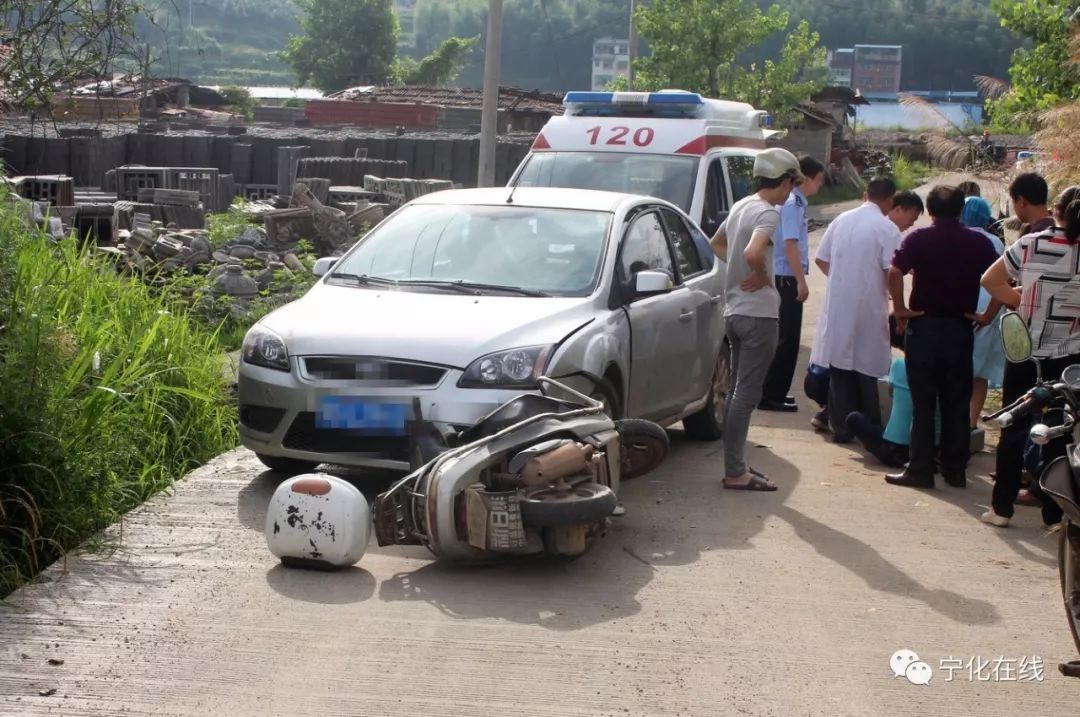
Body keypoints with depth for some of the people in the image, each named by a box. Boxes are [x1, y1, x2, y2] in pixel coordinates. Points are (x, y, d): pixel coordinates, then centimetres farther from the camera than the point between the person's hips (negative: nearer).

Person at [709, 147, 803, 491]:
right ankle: (736, 472, -3)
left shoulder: (741, 206, 11)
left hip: (735, 312, 9)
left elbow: (717, 243, 27)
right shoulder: (768, 213, -17)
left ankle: (735, 464, 19)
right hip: (758, 315, -9)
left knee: (737, 392, 14)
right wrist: (763, 277, -15)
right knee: (746, 395, -6)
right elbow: (752, 253, -34)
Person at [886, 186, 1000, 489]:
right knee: (957, 404, 10)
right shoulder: (979, 242, 4)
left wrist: (899, 308, -10)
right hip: (960, 328, 2)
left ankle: (920, 470, 3)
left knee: (923, 404, 3)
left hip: (924, 327, -2)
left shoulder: (919, 239, -3)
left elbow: (895, 273, -19)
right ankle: (956, 470, 14)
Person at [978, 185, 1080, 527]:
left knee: (1014, 430, 10)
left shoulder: (1031, 245, -7)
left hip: (1025, 355, 0)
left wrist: (1022, 301, 4)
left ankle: (1002, 507, 12)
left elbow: (990, 281, -2)